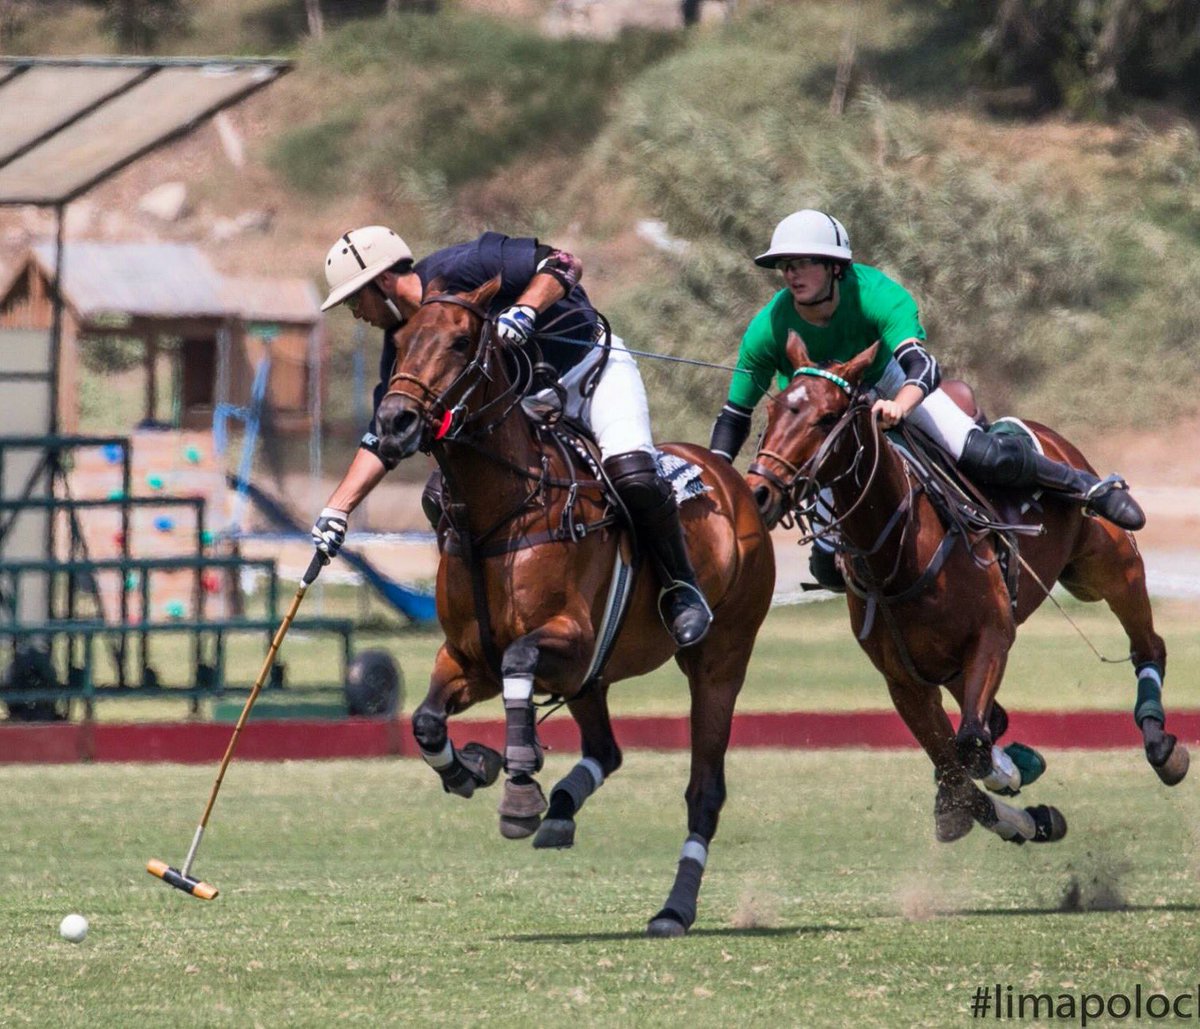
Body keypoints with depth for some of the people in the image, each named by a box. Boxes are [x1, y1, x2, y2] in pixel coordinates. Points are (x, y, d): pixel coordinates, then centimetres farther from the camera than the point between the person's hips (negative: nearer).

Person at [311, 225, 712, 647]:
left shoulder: (458, 270, -21)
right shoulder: (403, 341, 1)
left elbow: (565, 264, -24)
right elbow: (384, 437, 5)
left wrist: (524, 311, -41)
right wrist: (336, 510, -2)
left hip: (593, 366, -7)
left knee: (633, 476, -30)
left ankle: (681, 586, -9)